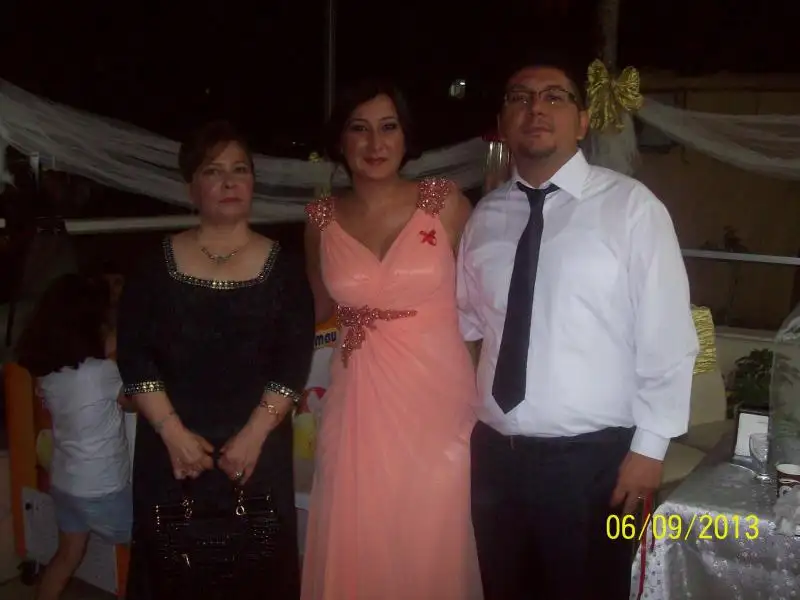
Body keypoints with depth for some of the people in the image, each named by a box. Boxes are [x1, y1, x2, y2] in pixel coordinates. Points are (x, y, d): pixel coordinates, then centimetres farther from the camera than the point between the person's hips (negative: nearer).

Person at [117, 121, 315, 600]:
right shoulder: (157, 263, 2)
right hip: (172, 449, 1)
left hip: (258, 449, 0)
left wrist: (254, 435, -13)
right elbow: (134, 353, -2)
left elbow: (295, 360, -5)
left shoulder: (283, 266, 1)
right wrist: (173, 432, -11)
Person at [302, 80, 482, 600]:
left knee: (431, 553, 6)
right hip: (360, 408, 2)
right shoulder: (322, 219, 4)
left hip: (440, 400, -2)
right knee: (356, 555, 8)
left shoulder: (446, 202, -3)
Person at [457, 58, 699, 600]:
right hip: (495, 453, 4)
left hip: (592, 458, -4)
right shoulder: (486, 215, 4)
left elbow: (667, 338, -8)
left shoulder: (631, 206, -9)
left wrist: (649, 447, -8)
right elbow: (467, 320, 9)